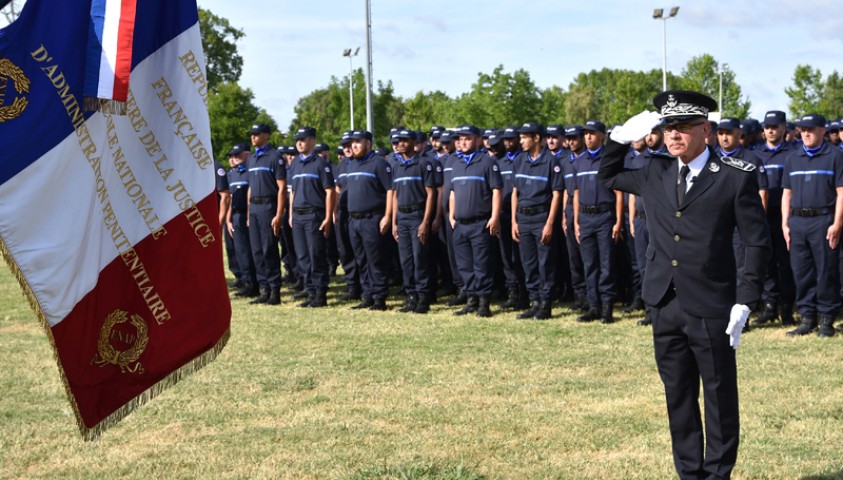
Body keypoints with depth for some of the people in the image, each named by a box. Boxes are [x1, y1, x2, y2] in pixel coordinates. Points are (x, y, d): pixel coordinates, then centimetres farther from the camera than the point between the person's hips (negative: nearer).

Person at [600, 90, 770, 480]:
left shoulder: (736, 177, -6)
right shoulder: (654, 175, 8)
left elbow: (757, 242, -5)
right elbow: (608, 176, 26)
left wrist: (745, 302, -11)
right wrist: (623, 137, 8)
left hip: (710, 309, -5)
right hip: (665, 306, 5)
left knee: (720, 397, 6)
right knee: (678, 397, 13)